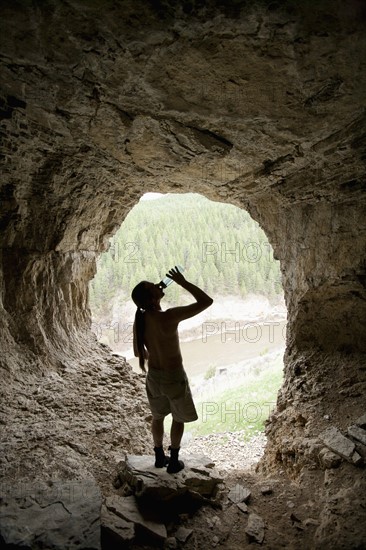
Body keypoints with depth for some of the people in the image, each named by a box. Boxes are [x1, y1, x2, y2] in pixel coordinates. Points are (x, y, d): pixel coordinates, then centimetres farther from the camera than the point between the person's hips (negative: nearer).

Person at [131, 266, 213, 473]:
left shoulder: (139, 320, -10)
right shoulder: (169, 317, -29)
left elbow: (138, 352, 3)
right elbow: (206, 301, -25)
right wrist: (183, 282, -18)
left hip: (154, 375, 5)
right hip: (174, 376, -5)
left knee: (158, 417, 25)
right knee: (179, 419, 18)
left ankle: (160, 456, 40)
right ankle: (174, 461, 30)